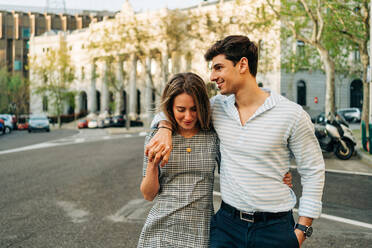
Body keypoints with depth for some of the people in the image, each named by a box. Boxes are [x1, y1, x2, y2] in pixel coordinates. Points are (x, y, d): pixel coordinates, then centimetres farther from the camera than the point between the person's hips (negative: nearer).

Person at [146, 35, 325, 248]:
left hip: (275, 228, -3)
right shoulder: (217, 107, 1)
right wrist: (165, 130, -10)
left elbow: (313, 171, -2)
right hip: (227, 224, 3)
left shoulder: (292, 114, -8)